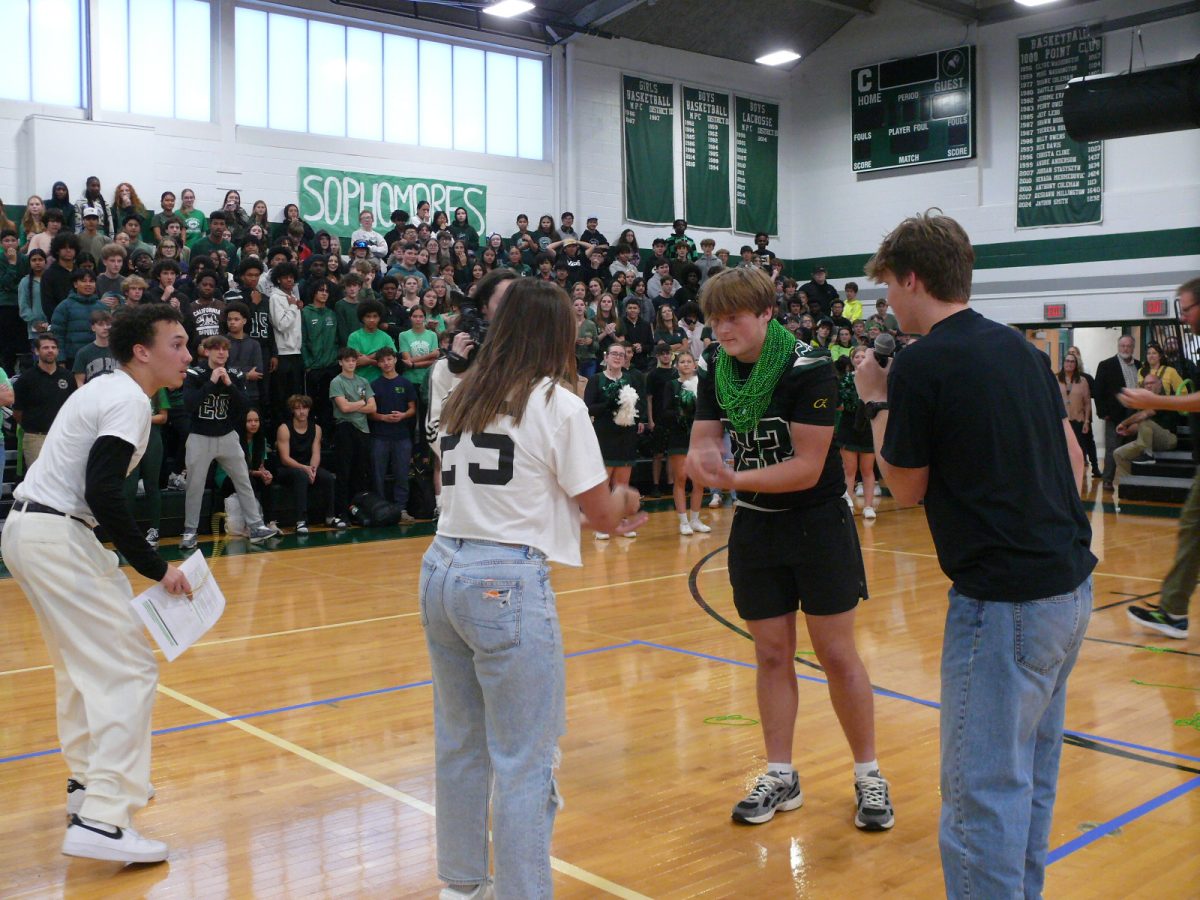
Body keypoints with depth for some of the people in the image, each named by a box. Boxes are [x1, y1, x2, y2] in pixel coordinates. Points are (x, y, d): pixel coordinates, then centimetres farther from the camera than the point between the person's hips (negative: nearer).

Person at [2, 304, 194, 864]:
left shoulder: (109, 391, 16)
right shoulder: (128, 402, -14)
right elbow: (102, 493, -24)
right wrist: (154, 567, -21)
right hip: (54, 539, -11)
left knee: (83, 660, 24)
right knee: (128, 670, -11)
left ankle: (88, 781, 37)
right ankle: (101, 821, -14)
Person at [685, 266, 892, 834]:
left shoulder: (808, 371, -18)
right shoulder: (717, 373, 0)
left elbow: (808, 466, -23)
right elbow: (700, 446, -6)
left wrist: (735, 479, -31)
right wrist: (703, 462, -29)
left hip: (817, 526, -5)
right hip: (754, 528, 5)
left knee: (837, 654, 2)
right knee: (771, 654, 10)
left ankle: (868, 775, 19)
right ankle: (780, 777, 22)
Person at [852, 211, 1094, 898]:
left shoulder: (921, 363, -13)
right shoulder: (1020, 347, 12)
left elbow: (906, 488, -3)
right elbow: (1074, 459, 15)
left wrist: (877, 401, 7)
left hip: (1006, 600, -9)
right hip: (1071, 583, 9)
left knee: (984, 788, -2)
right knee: (1032, 769, 22)